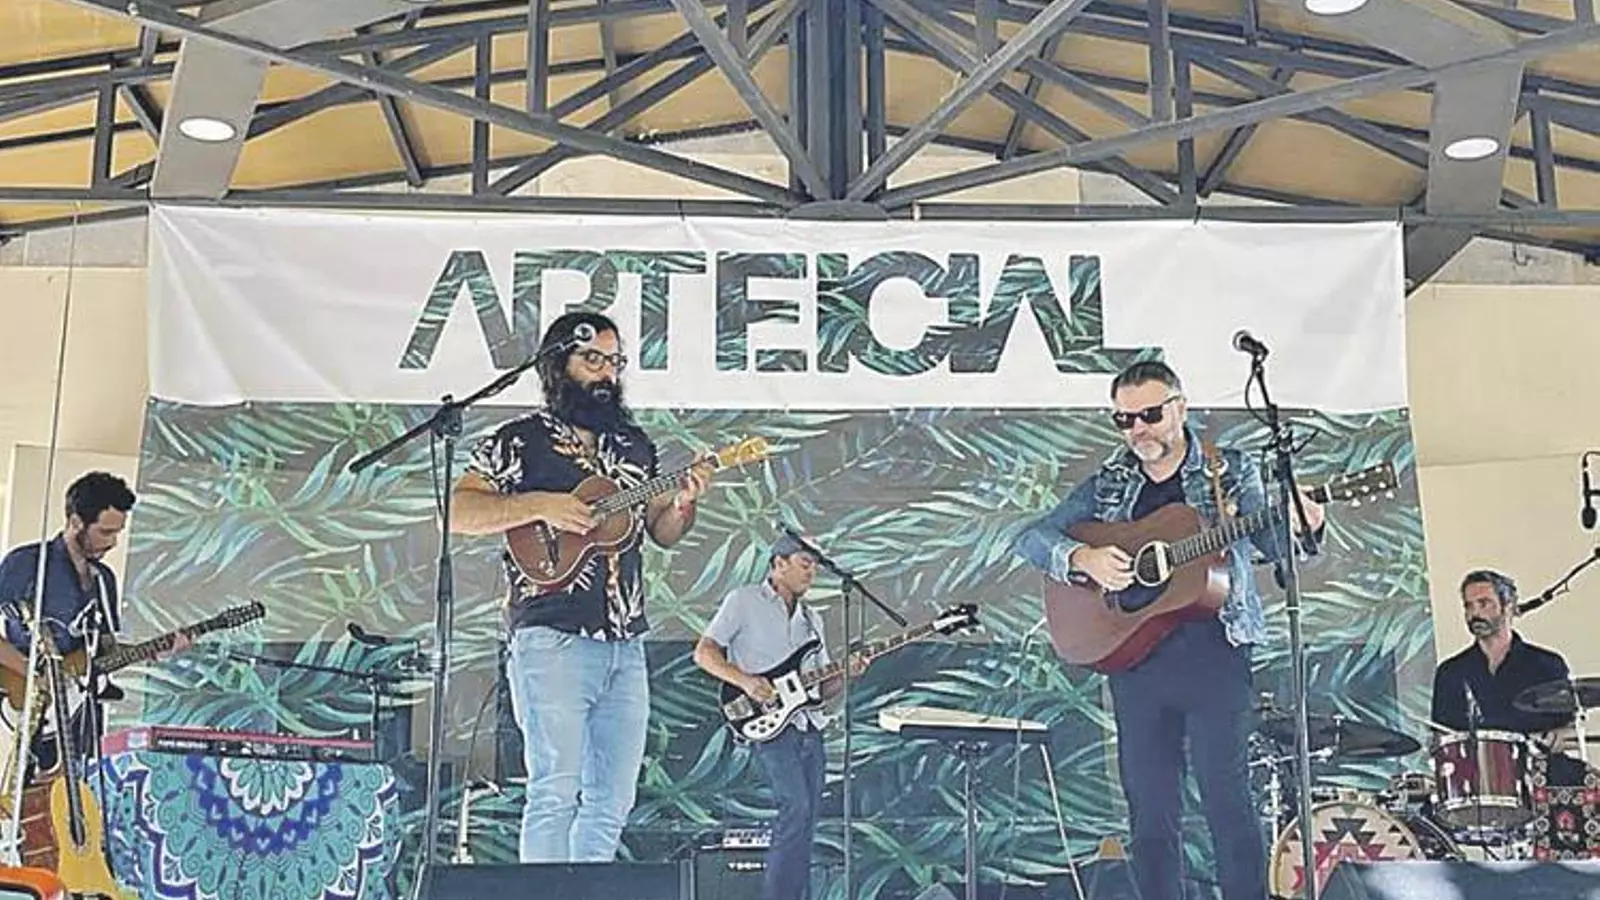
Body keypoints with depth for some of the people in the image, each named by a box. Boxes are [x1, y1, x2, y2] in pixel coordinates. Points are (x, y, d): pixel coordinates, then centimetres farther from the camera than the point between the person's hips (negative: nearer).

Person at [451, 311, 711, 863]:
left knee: (613, 801, 7)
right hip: (552, 639, -6)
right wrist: (540, 506, -16)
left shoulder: (634, 445, 19)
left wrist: (683, 505, -1)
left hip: (626, 645, 6)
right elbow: (457, 513, -6)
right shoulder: (521, 440, 2)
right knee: (557, 790, -10)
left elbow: (663, 532, 21)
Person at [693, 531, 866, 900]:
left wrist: (846, 674, -1)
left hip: (809, 727, 7)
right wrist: (744, 680, -16)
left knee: (805, 827, 3)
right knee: (796, 808, -22)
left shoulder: (810, 618, 21)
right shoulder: (744, 601, 3)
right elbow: (704, 652, -2)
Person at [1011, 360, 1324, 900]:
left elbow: (1269, 541, -2)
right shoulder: (1108, 486, 12)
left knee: (1227, 801, -4)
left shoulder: (1230, 472, 7)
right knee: (1149, 810, 7)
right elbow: (1031, 539, 6)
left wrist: (1296, 527, -25)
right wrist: (1082, 558, -14)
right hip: (1132, 657, 3)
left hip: (1214, 655, -3)